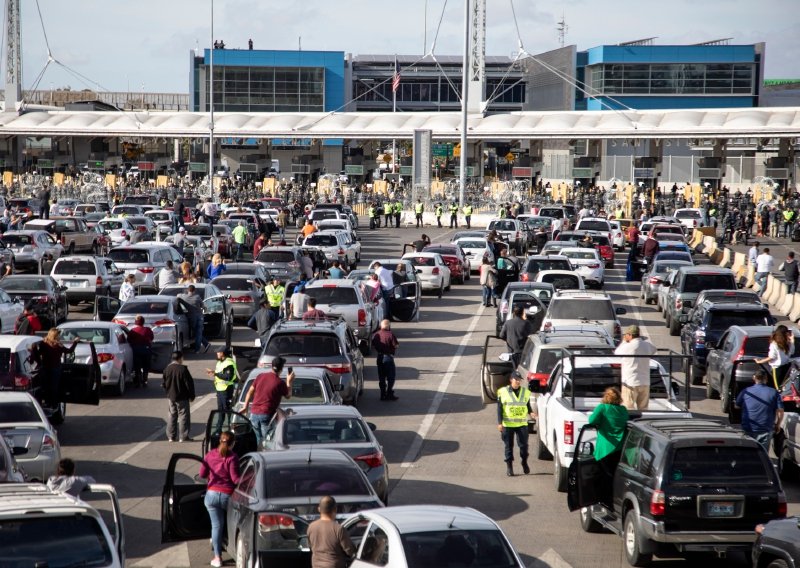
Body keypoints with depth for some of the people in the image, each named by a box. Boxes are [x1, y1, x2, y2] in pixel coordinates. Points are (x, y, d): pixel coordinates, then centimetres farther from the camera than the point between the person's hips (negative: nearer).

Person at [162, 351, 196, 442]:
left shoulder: (167, 369, -1)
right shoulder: (183, 369, -18)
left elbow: (163, 384, 7)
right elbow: (189, 383, -15)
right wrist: (191, 396, -4)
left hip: (171, 397, 5)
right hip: (182, 397, -5)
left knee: (172, 415, 14)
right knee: (183, 416, 3)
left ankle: (170, 436, 15)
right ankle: (183, 436, 2)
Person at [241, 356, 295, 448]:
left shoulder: (260, 376, 3)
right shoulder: (280, 383, -11)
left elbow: (250, 392, 10)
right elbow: (288, 396, 6)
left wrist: (245, 407, 20)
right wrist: (289, 382, 15)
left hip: (254, 413, 5)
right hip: (266, 415, -5)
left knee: (257, 440, 16)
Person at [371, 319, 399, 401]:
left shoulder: (376, 335, 1)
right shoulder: (390, 335, -16)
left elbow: (373, 346, 7)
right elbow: (396, 345, -14)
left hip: (379, 357, 5)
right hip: (388, 357, -5)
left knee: (381, 377, 12)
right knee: (391, 376, 4)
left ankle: (383, 394, 14)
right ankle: (389, 394, 1)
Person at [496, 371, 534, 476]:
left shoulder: (525, 392, 7)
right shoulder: (503, 392, -1)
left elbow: (528, 405, 14)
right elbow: (499, 409, -1)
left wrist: (530, 412, -9)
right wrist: (500, 423, -6)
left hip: (522, 424, 2)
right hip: (507, 424, -2)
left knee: (523, 445, 0)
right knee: (508, 446, 4)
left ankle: (524, 463, 21)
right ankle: (509, 467, 13)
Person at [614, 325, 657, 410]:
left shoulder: (627, 347, -13)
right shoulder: (647, 345, 4)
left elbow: (616, 354, 6)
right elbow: (654, 349, 27)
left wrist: (624, 341, 14)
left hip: (630, 383, -5)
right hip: (645, 383, 5)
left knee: (628, 409, -2)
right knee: (643, 409, 10)